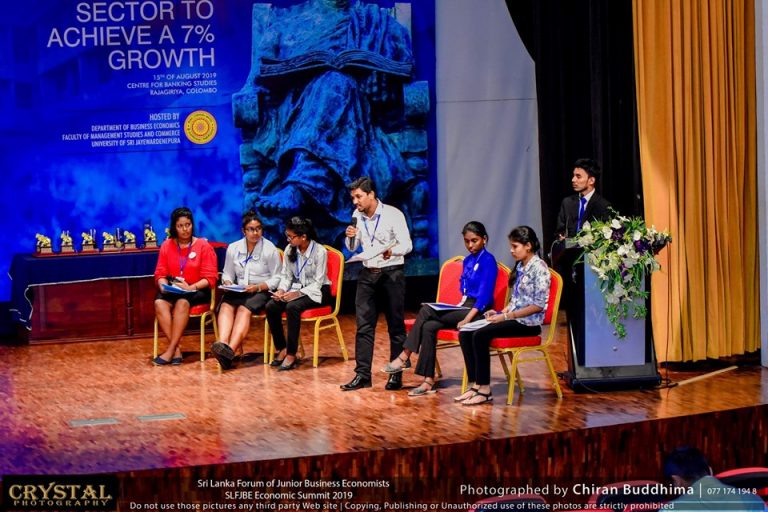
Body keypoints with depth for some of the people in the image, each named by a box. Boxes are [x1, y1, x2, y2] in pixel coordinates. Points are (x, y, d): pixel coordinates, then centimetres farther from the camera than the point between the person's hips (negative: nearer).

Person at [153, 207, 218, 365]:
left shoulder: (203, 246, 0)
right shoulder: (166, 246, 10)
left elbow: (210, 278, -5)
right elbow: (160, 274, 8)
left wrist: (190, 287, -19)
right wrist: (164, 285, -14)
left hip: (197, 291, -3)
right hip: (172, 291, 3)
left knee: (182, 302, -36)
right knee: (159, 303, -30)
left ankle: (170, 351, -34)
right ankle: (176, 349, -32)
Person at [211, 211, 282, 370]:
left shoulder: (270, 249, -1)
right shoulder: (233, 248, 11)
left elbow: (276, 278, -2)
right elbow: (227, 273, 18)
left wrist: (258, 287, -16)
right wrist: (228, 283, -5)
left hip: (262, 291, -4)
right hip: (238, 290, 4)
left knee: (244, 309, -33)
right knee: (226, 306, -29)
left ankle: (230, 351, -52)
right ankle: (222, 344, -53)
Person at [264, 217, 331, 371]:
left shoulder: (319, 251, -15)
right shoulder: (289, 250, 2)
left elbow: (317, 283, -16)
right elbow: (286, 275, 8)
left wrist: (297, 294, -27)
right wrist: (282, 290, -13)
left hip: (317, 292, -6)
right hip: (296, 289, 6)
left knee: (292, 306, -35)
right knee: (271, 306, -22)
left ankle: (291, 354, -28)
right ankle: (281, 348, -9)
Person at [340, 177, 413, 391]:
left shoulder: (393, 214, -11)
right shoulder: (357, 216, 5)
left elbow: (407, 245, -16)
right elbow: (352, 248, 14)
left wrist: (391, 251, -36)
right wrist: (350, 237, -9)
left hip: (391, 274, -5)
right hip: (367, 274, 5)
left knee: (396, 325, 1)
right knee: (364, 325, 1)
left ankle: (396, 375, 7)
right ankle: (362, 375, 3)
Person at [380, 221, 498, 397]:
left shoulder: (488, 261, -8)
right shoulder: (467, 261, 16)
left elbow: (484, 295, -16)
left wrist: (467, 319, -24)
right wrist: (458, 311, 1)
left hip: (478, 311, -7)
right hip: (464, 308, 7)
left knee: (426, 311, -23)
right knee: (428, 327, -21)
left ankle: (403, 358, -18)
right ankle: (428, 381, -26)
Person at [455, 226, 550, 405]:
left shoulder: (539, 267, -11)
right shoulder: (520, 266, 16)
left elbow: (539, 305, -16)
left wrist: (506, 316, -17)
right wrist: (500, 312, 2)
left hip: (528, 323, -9)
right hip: (513, 318, 9)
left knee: (480, 335, -26)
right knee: (465, 334, -9)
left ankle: (485, 390, -20)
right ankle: (475, 385, -11)